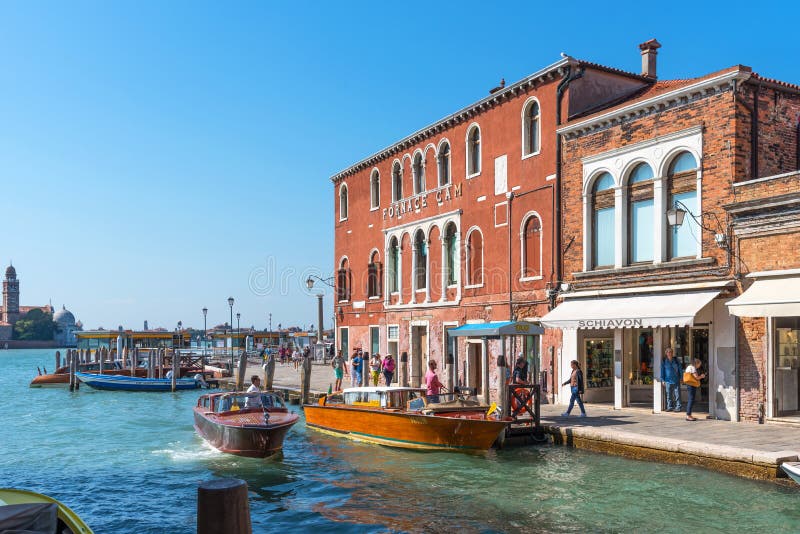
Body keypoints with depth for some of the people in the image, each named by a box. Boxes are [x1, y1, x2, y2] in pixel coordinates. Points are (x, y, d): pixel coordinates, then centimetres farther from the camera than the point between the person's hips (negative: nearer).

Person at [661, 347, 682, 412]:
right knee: (669, 395, 3)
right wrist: (663, 380, 3)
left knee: (677, 394, -3)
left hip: (676, 380, 0)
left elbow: (680, 369, 11)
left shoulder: (676, 360, 7)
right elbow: (662, 370, 7)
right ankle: (670, 407, 10)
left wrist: (681, 378, 6)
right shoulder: (664, 361, 5)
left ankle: (678, 407, 1)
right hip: (668, 380, 0)